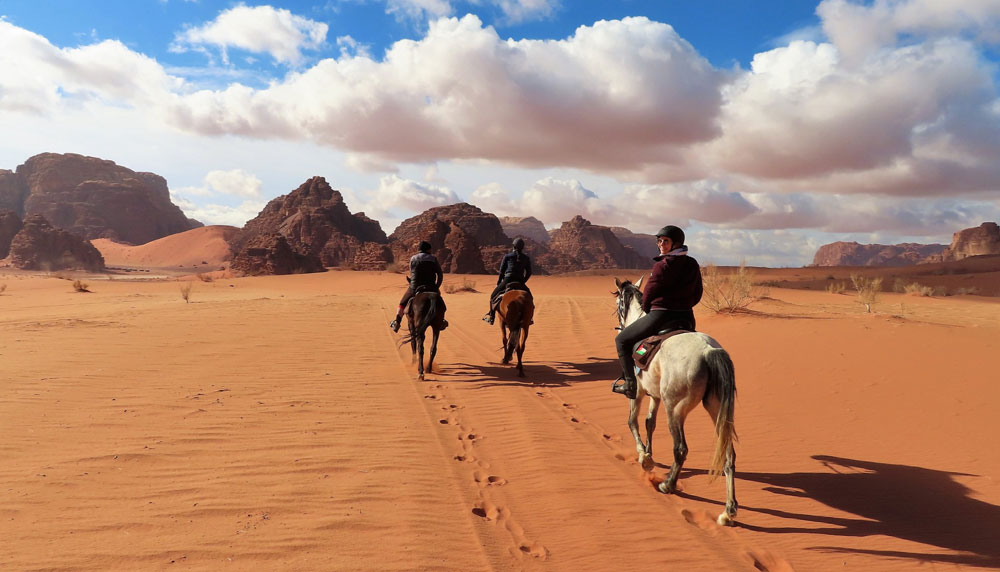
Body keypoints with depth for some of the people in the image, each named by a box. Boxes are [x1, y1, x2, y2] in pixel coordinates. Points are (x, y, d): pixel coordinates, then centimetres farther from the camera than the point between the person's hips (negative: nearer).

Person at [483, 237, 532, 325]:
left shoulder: (507, 256, 5)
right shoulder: (526, 258, 10)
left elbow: (501, 271, 5)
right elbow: (529, 273, 12)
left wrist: (498, 283, 14)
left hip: (508, 280, -2)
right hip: (520, 281, 2)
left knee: (493, 296, 17)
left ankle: (491, 317, 16)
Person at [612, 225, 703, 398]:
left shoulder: (662, 265, -16)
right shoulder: (693, 264, 7)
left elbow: (648, 294, -10)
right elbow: (697, 295, 12)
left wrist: (647, 310, 9)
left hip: (660, 316, -7)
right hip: (687, 317, 7)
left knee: (622, 340, 9)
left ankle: (630, 384, 6)